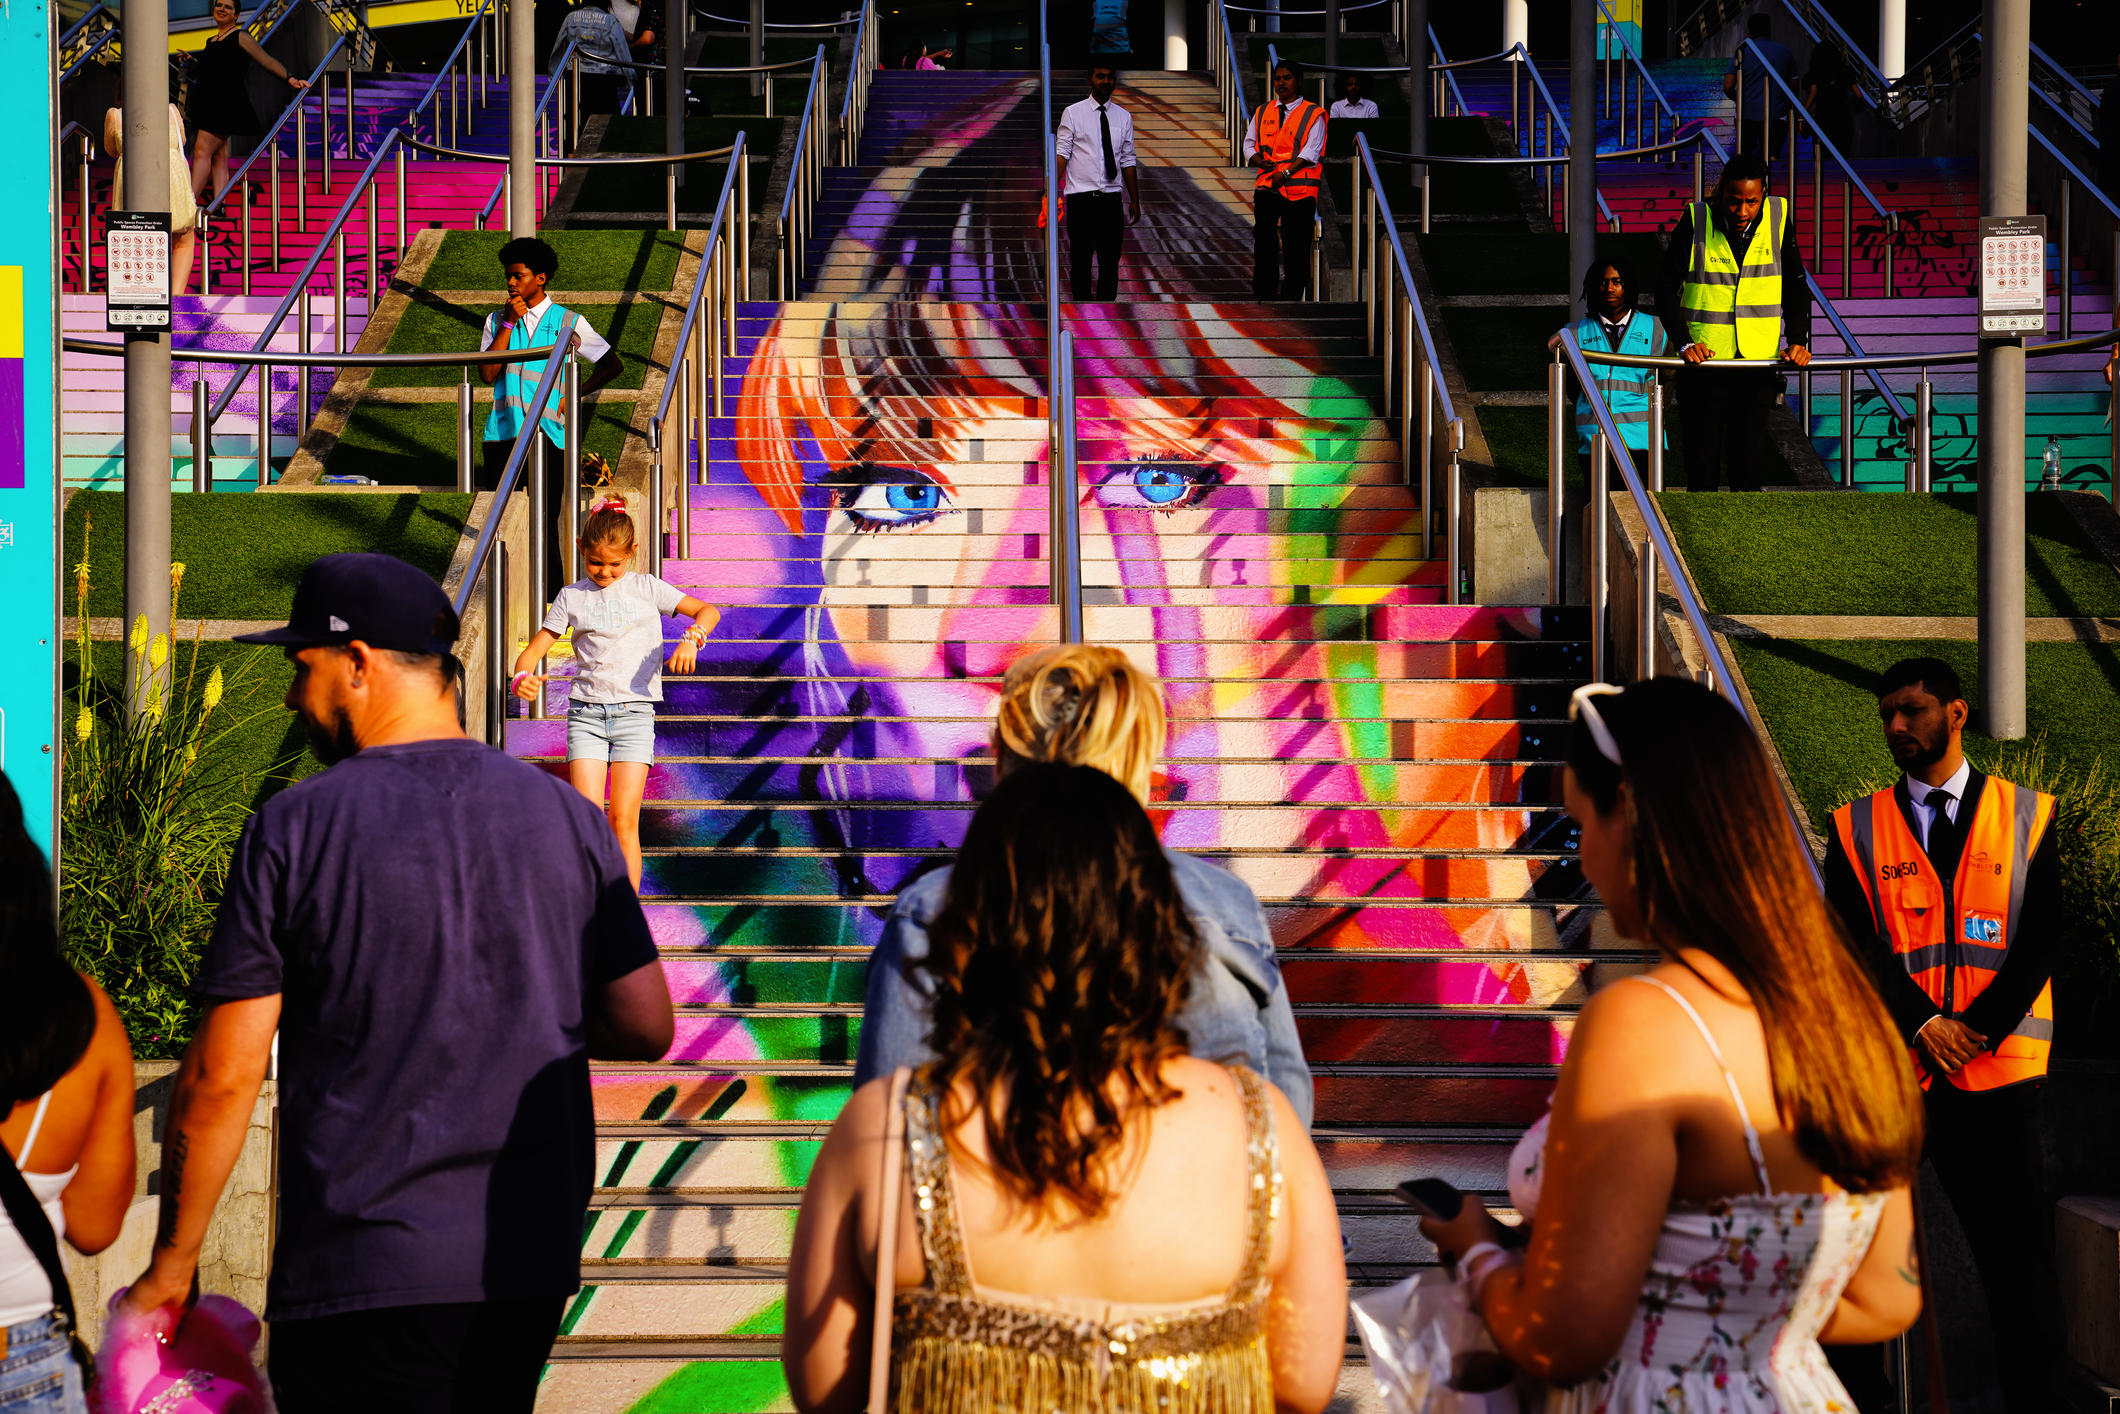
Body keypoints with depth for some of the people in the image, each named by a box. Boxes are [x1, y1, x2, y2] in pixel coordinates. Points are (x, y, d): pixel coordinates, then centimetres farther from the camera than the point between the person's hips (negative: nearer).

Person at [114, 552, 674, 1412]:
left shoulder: (293, 831, -7)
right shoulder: (565, 816, 3)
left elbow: (222, 1076, -7)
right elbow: (645, 1029, 3)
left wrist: (171, 1263, 4)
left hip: (365, 1272, -4)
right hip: (534, 1260, 5)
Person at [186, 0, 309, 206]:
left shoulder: (240, 37, 0)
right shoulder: (210, 41, 22)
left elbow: (266, 60, -5)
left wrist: (289, 79, -13)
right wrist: (192, 64, 19)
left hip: (227, 101, -8)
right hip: (208, 104, 8)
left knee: (202, 150, -16)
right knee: (218, 156, 2)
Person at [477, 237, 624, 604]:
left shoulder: (567, 322, 4)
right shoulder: (497, 320, 11)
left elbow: (612, 365, 9)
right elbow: (487, 373, -2)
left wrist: (574, 394, 0)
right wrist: (509, 324, -6)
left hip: (548, 432, -3)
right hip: (504, 431, 3)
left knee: (546, 520, -5)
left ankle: (552, 597, 0)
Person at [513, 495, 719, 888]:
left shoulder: (646, 588, 5)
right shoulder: (572, 597, 7)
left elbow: (707, 612, 4)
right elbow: (533, 650, 5)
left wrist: (691, 639, -18)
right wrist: (523, 677, -18)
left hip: (634, 712, -1)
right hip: (586, 712, 1)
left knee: (624, 822, -6)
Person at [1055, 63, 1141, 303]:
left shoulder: (1124, 117, 11)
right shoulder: (1073, 113, 3)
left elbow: (1128, 161, 12)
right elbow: (1062, 153, -2)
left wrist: (1135, 201, 9)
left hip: (1111, 199, 3)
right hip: (1081, 197, -3)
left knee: (1111, 260, 2)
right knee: (1080, 260, 0)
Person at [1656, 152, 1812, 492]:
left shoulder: (1779, 216, 0)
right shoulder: (1696, 220, -7)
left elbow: (1796, 285, 9)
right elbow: (1666, 286, -3)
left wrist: (1798, 340, -2)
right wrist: (1684, 342, -13)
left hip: (1761, 360, 2)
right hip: (1705, 360, -1)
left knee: (1748, 468, 0)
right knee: (1703, 467, -1)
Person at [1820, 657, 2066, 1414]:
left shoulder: (2026, 817, 7)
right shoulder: (1858, 828, 7)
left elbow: (2039, 940, 0)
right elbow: (1853, 945, -1)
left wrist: (1976, 1028, -12)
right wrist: (1922, 1024, -14)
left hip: (1997, 1069, 0)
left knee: (2017, 1252, 2)